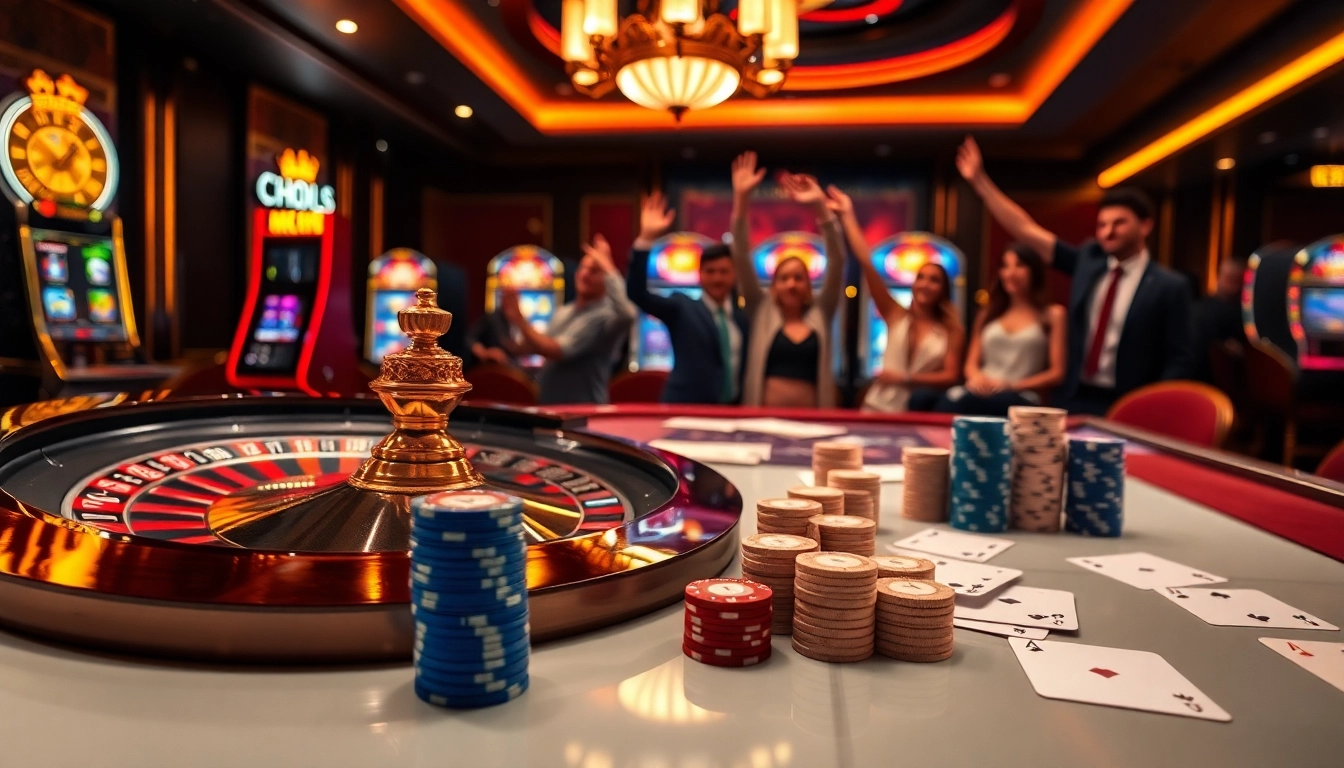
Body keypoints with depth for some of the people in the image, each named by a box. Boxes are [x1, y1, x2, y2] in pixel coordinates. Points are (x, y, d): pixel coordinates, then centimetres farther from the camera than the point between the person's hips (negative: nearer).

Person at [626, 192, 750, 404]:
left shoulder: (744, 317, 10)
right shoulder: (681, 308, 1)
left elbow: (747, 365, 13)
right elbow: (637, 293, -13)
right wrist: (646, 239, -23)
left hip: (732, 411, 3)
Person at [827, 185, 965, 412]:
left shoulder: (952, 330, 2)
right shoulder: (896, 316, 5)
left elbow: (951, 376, -3)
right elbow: (866, 263, 1)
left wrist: (905, 378, -10)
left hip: (917, 412, -1)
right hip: (878, 407, 1)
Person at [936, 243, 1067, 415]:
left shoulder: (1053, 314, 14)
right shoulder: (989, 313, 25)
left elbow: (1057, 374, 7)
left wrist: (1011, 385, -9)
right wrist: (977, 377, -4)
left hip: (1021, 400, -3)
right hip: (983, 393, 3)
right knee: (950, 399, -40)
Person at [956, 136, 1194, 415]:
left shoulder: (1169, 287, -5)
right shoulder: (1088, 260, 6)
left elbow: (1180, 362, -5)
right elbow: (1027, 230, 5)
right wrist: (980, 180, 2)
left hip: (1123, 411, -4)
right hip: (1074, 401, 4)